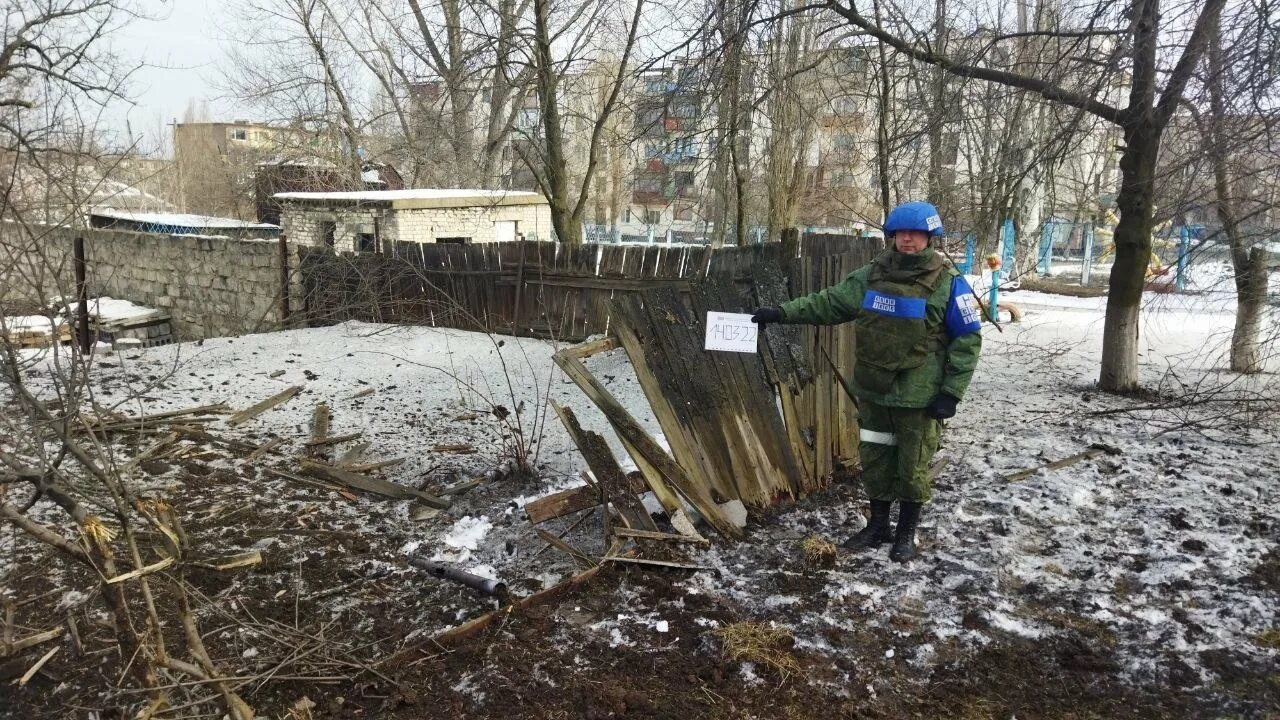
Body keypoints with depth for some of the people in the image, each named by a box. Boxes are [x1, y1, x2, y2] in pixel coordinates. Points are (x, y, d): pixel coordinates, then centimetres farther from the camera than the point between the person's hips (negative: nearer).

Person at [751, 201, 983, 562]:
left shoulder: (948, 282, -9)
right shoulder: (872, 275, 3)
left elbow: (967, 339, -8)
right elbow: (830, 302, 7)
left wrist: (951, 392, -12)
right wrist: (782, 312, -3)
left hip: (918, 396, -4)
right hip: (873, 391, 4)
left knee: (913, 467, 8)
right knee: (875, 461, 15)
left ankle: (906, 533, 26)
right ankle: (878, 525, 32)